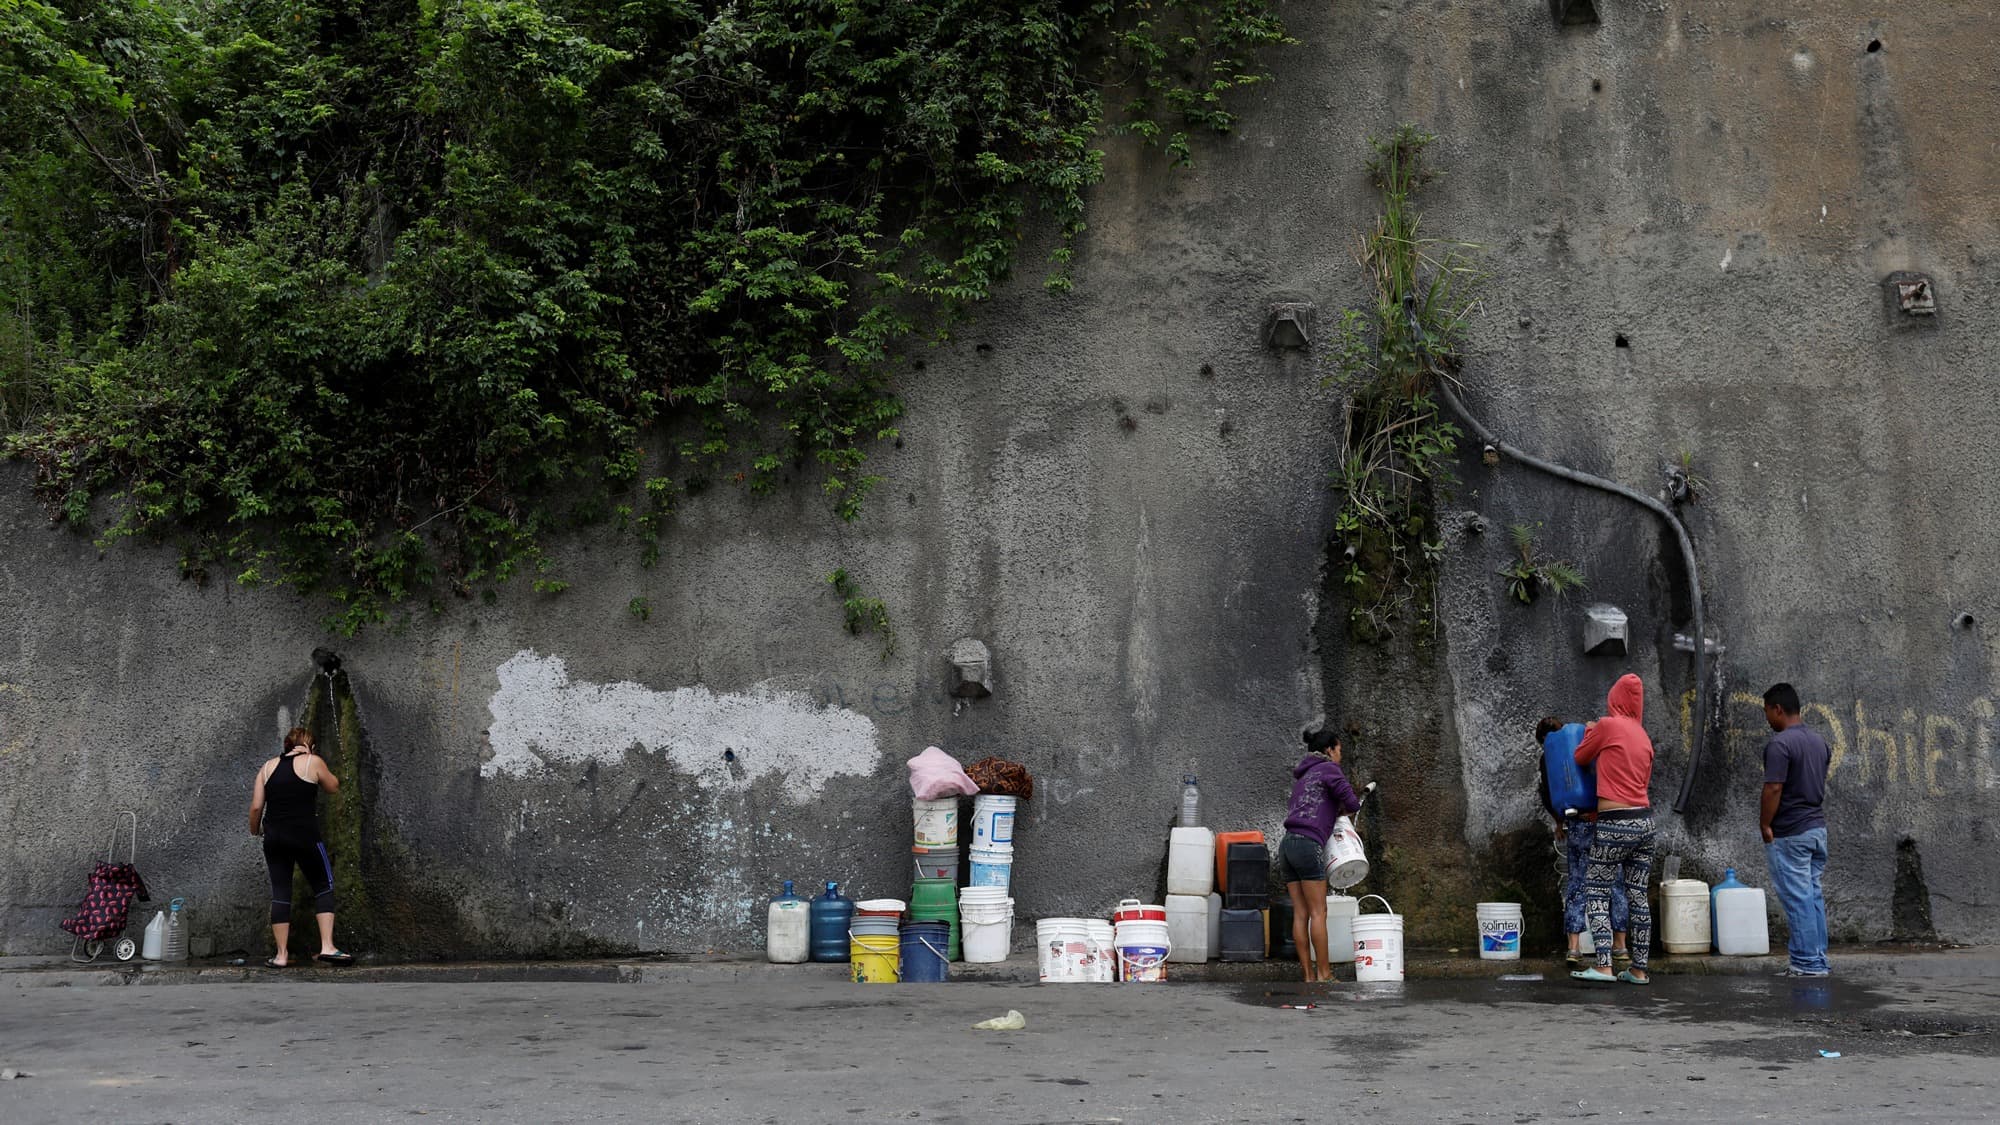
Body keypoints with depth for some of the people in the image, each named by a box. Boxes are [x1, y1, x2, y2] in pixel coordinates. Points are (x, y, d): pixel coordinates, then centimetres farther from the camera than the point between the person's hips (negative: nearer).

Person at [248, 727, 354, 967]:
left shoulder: (268, 767, 10)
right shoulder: (313, 762, 0)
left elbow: (256, 806, 6)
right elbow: (333, 787, 14)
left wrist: (255, 830, 23)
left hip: (274, 837, 4)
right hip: (305, 836, -4)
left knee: (280, 892, 7)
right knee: (323, 887, 7)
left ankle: (282, 955, 7)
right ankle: (327, 947, -4)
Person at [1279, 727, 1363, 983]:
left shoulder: (1302, 775, 26)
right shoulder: (1328, 769, 1)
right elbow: (1352, 802, -7)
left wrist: (1334, 813, 22)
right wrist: (1344, 810, 15)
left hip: (1288, 845, 8)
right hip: (1308, 845, -8)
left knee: (1300, 913, 5)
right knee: (1318, 913, -5)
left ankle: (1309, 975, 4)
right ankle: (1324, 974, -4)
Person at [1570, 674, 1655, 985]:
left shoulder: (1608, 725, -7)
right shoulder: (1644, 737, 13)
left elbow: (1580, 758, 7)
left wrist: (1590, 733, 26)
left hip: (1615, 825, -6)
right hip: (1645, 821, 6)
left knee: (1596, 892, 1)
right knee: (1638, 895, 10)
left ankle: (1603, 966, -7)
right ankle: (1639, 969, 12)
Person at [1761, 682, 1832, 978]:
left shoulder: (1780, 744, -17)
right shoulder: (1819, 741, 11)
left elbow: (1773, 789, -21)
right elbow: (1821, 786, 17)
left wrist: (1765, 825, -12)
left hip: (1789, 834, -9)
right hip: (1817, 828, 9)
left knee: (1797, 898, -3)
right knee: (1813, 895, 13)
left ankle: (1806, 962, 0)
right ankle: (1817, 959, 17)